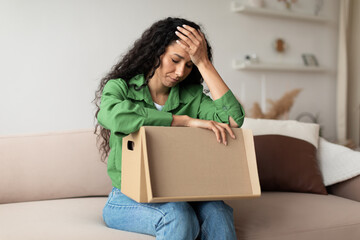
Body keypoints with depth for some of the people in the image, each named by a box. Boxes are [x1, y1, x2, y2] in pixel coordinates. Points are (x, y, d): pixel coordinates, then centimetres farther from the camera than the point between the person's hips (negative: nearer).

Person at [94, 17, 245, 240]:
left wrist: (204, 63, -9)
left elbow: (233, 119, -11)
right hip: (129, 199, -2)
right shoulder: (120, 87, 0)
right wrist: (187, 120, -24)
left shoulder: (192, 96, 7)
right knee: (178, 217, -33)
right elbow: (114, 114, -26)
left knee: (217, 212, -29)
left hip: (178, 196, 3)